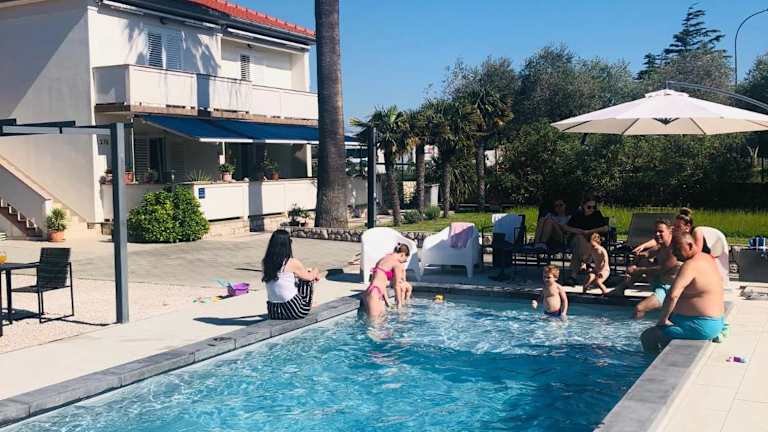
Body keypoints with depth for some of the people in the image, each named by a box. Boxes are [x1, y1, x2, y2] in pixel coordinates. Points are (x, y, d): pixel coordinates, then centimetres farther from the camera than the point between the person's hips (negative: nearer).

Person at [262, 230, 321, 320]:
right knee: (308, 280, 18)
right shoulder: (292, 263, -15)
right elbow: (309, 277, 3)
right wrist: (316, 272, 26)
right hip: (295, 311, -5)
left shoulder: (265, 263, 0)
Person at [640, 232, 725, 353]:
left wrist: (663, 319, -21)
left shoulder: (690, 265, -22)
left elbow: (672, 295, -33)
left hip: (701, 327, -11)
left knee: (648, 337, -12)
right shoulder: (706, 258, 9)